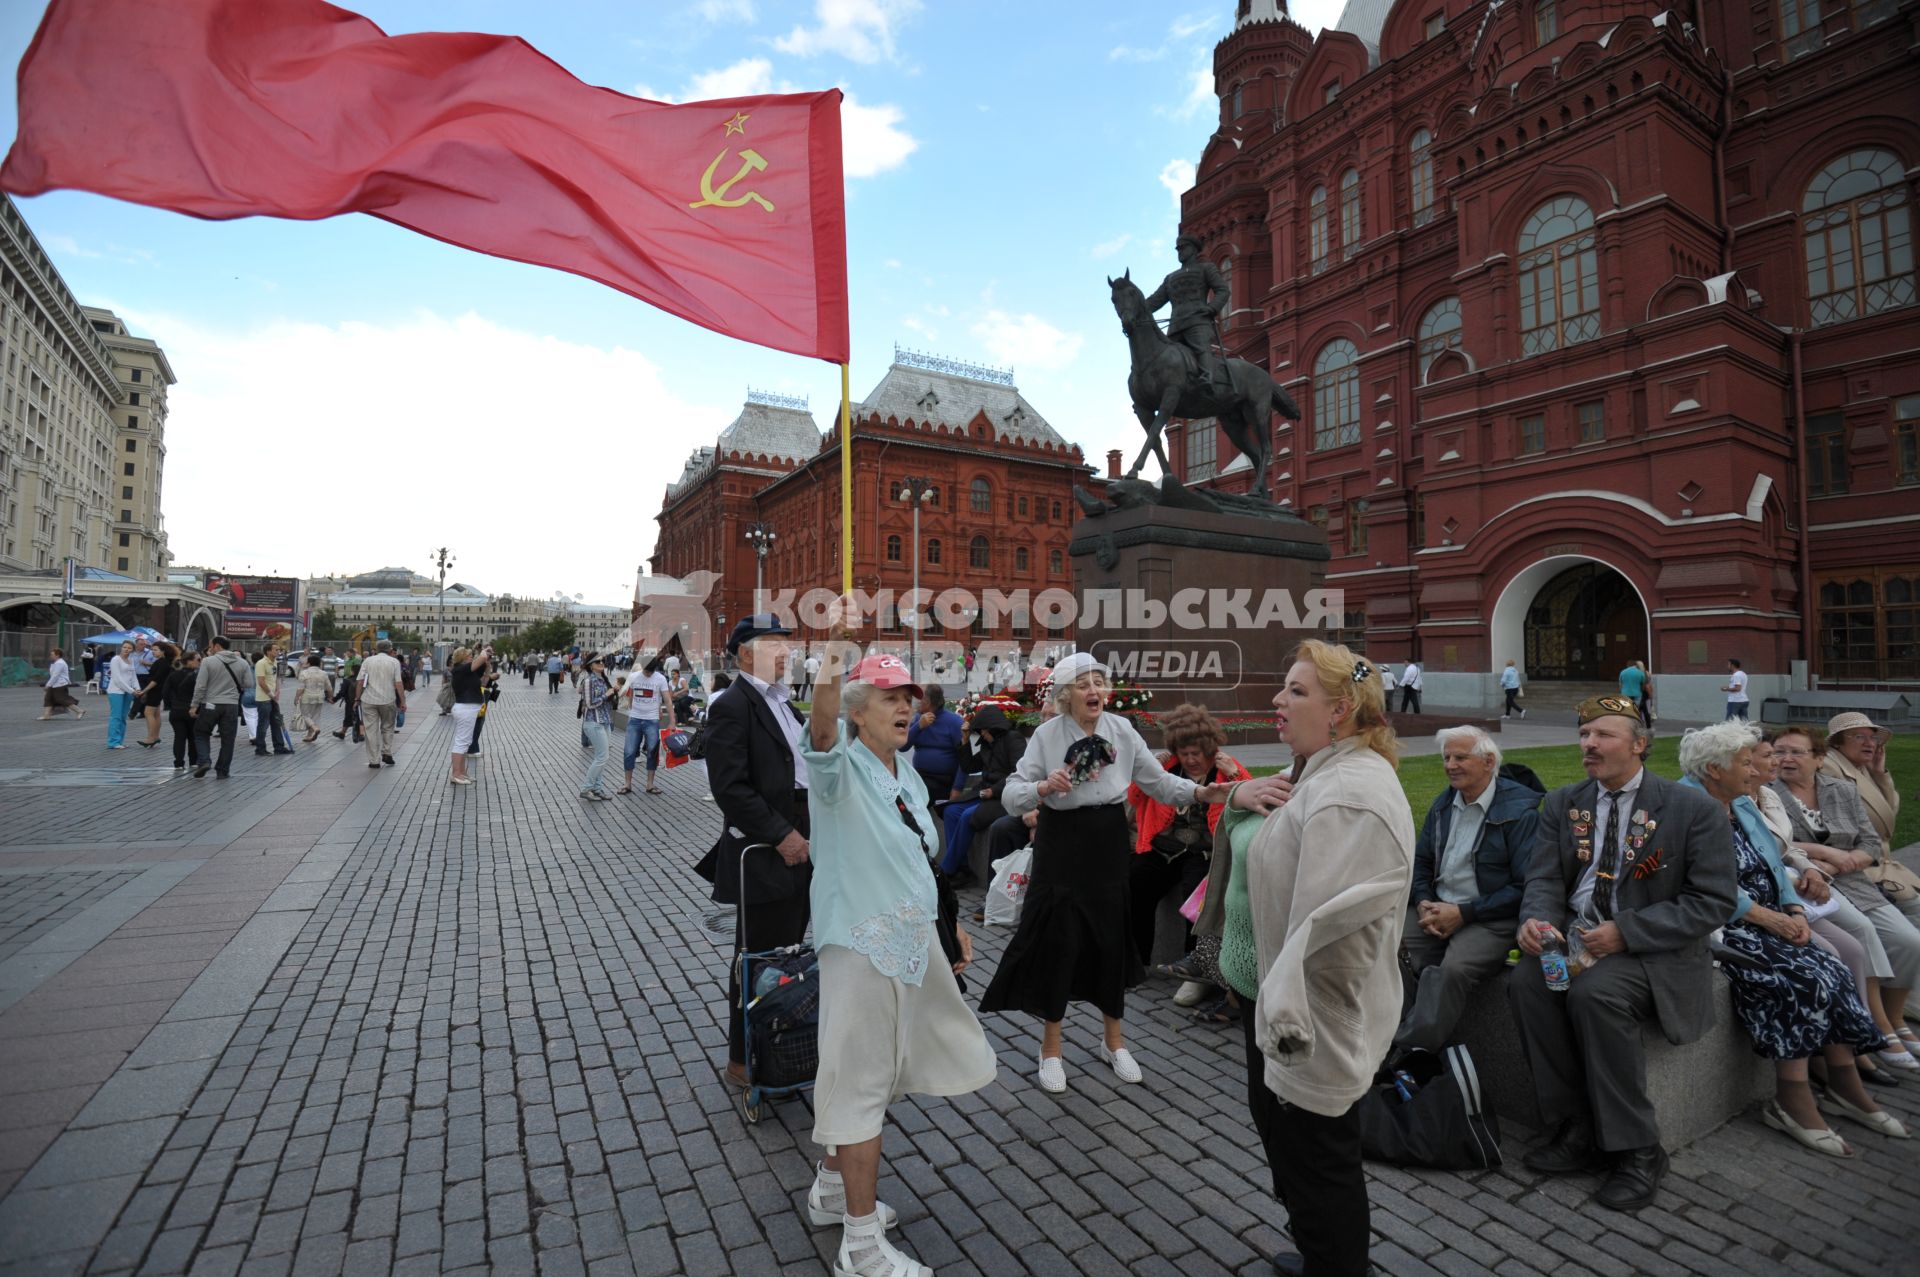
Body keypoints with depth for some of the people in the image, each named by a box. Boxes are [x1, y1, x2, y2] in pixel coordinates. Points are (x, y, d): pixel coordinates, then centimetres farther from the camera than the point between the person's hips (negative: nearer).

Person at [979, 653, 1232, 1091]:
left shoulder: (1122, 731, -4)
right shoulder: (1047, 736, -13)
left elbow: (1158, 780, -2)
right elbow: (1010, 796, -16)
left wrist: (1200, 793, -16)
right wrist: (1044, 786, -34)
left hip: (1109, 849, 3)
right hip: (1062, 851, -3)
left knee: (1112, 941, 12)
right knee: (1059, 944, 3)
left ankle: (1114, 1041, 34)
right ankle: (1051, 1048, 25)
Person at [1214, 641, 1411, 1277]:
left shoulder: (1351, 790, -27)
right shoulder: (1318, 772, 6)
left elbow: (1333, 922, -32)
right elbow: (1249, 844, 18)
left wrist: (1288, 1013, -29)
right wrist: (1239, 800, -3)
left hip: (1315, 1018, -11)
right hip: (1272, 989, 11)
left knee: (1316, 1156, 9)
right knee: (1274, 1119, 26)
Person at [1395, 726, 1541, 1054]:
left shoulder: (1520, 811, -7)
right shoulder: (1443, 803, 13)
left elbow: (1525, 887, -11)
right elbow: (1420, 862, 19)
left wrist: (1463, 914, -15)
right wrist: (1424, 903, -1)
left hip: (1491, 917, -6)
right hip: (1437, 907, 6)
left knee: (1453, 969, -33)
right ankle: (1390, 1044, -18)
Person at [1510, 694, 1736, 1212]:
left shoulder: (1694, 809, -4)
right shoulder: (1562, 803, 9)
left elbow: (1712, 902, -8)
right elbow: (1544, 878, 6)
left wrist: (1625, 932, -19)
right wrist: (1535, 919, -18)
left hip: (1654, 952, -4)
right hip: (1573, 939, 4)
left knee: (1594, 992, -33)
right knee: (1525, 980, -25)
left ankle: (1637, 1149, -14)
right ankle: (1577, 1130, -10)